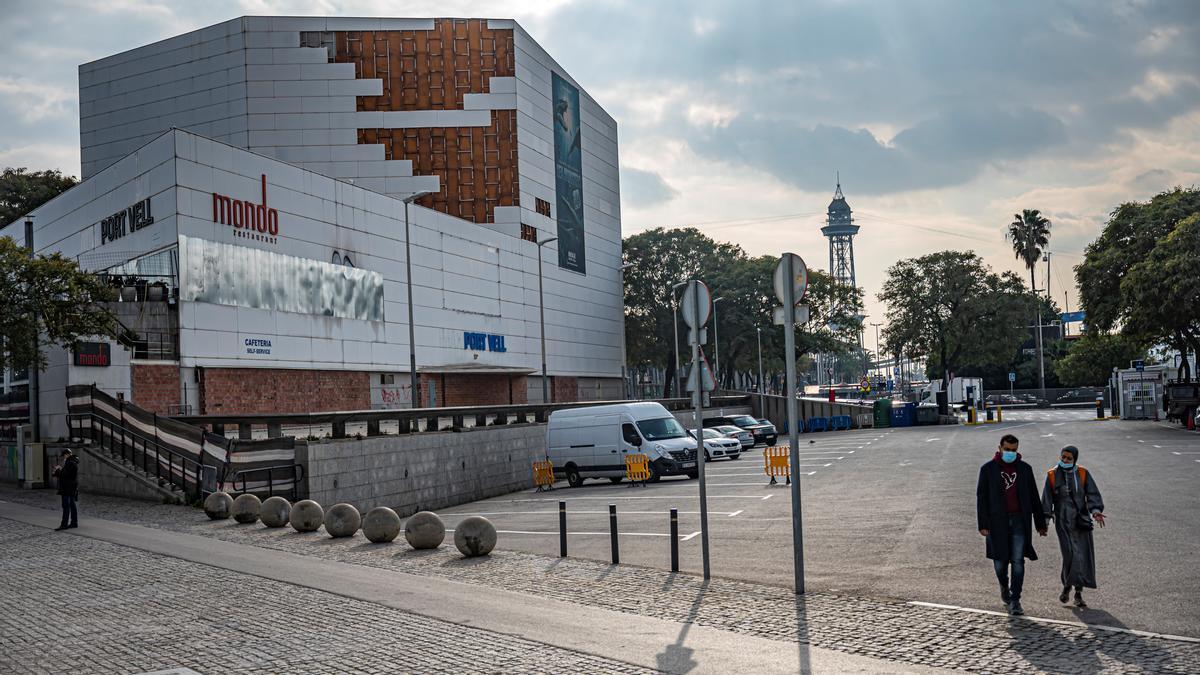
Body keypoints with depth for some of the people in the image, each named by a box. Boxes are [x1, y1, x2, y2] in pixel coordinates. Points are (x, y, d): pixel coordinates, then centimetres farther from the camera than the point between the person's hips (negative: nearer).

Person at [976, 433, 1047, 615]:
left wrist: (1041, 523, 10)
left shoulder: (1025, 469, 7)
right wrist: (983, 524, -8)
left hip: (1019, 520, 1)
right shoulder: (988, 469, 1)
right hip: (997, 521, -1)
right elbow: (981, 498, -1)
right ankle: (1004, 586, 34)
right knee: (1000, 560, 4)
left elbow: (1034, 498, 11)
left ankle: (1015, 601, -1)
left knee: (1018, 561, -5)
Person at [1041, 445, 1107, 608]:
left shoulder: (1083, 474, 3)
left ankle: (1078, 593, 12)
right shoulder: (1052, 475, 2)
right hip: (1063, 521, -2)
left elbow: (1093, 494, -4)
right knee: (1071, 554, -14)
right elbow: (1047, 500, 3)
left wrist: (1096, 511, -22)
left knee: (1084, 556, 0)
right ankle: (1067, 586, 8)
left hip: (1081, 520, 2)